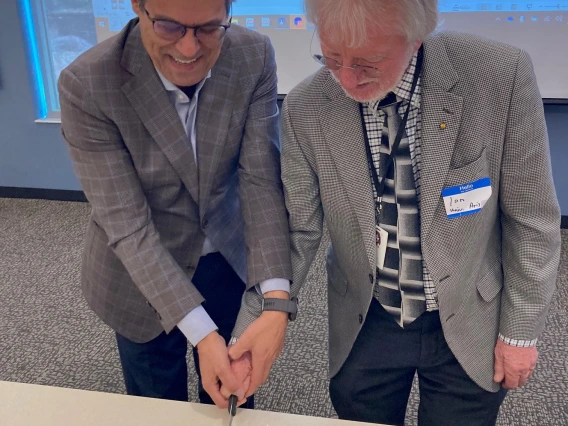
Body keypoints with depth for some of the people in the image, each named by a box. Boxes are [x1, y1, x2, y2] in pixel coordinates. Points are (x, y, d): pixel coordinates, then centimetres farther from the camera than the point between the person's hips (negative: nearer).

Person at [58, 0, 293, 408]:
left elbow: (261, 180, -18)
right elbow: (127, 225, -25)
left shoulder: (255, 57, -17)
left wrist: (276, 297, -31)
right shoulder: (86, 85, -25)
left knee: (233, 398, 24)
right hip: (139, 277, -2)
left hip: (232, 262, 3)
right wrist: (201, 333, -31)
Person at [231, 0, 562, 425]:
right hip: (364, 328, 1)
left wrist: (521, 330, -4)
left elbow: (532, 219, -11)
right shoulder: (306, 108, -15)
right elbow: (297, 232, -9)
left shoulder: (504, 75, -21)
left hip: (468, 326, -1)